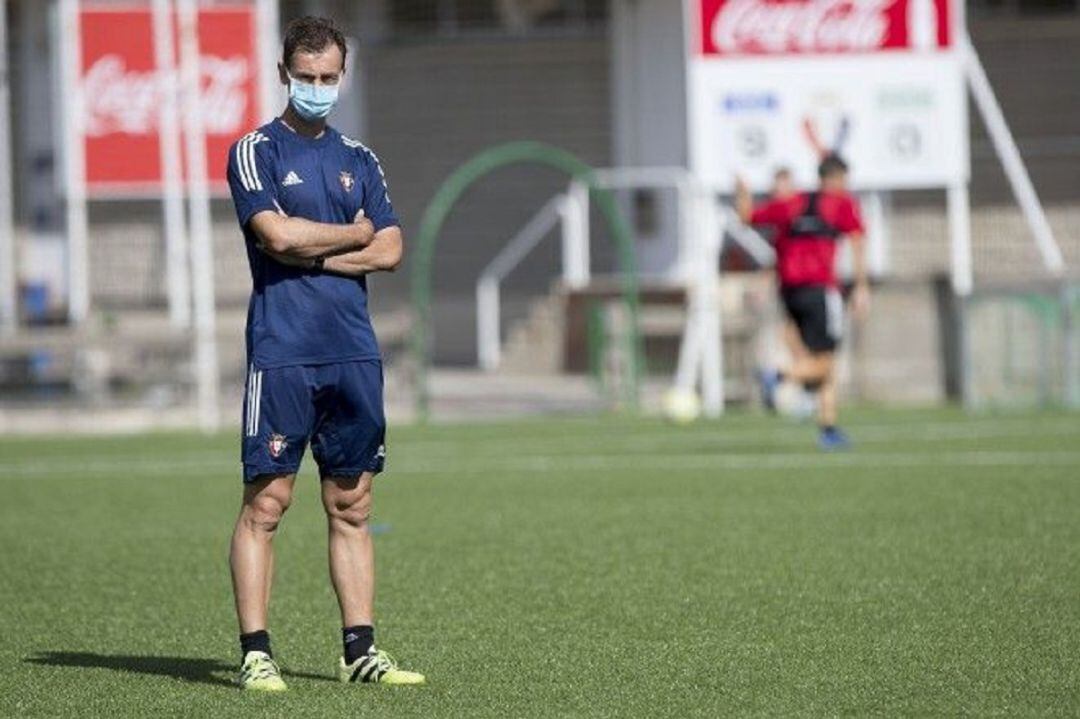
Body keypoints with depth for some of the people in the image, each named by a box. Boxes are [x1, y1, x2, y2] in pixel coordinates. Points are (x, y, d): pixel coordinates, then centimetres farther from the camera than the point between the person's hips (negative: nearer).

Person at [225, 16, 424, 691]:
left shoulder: (359, 159, 16)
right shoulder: (257, 151, 1)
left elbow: (390, 251, 5)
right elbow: (278, 235, -14)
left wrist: (310, 252, -7)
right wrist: (353, 233, 0)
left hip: (354, 353, 5)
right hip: (282, 351, -5)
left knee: (352, 507, 7)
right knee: (266, 503, -6)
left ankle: (360, 650, 9)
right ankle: (256, 652, -4)